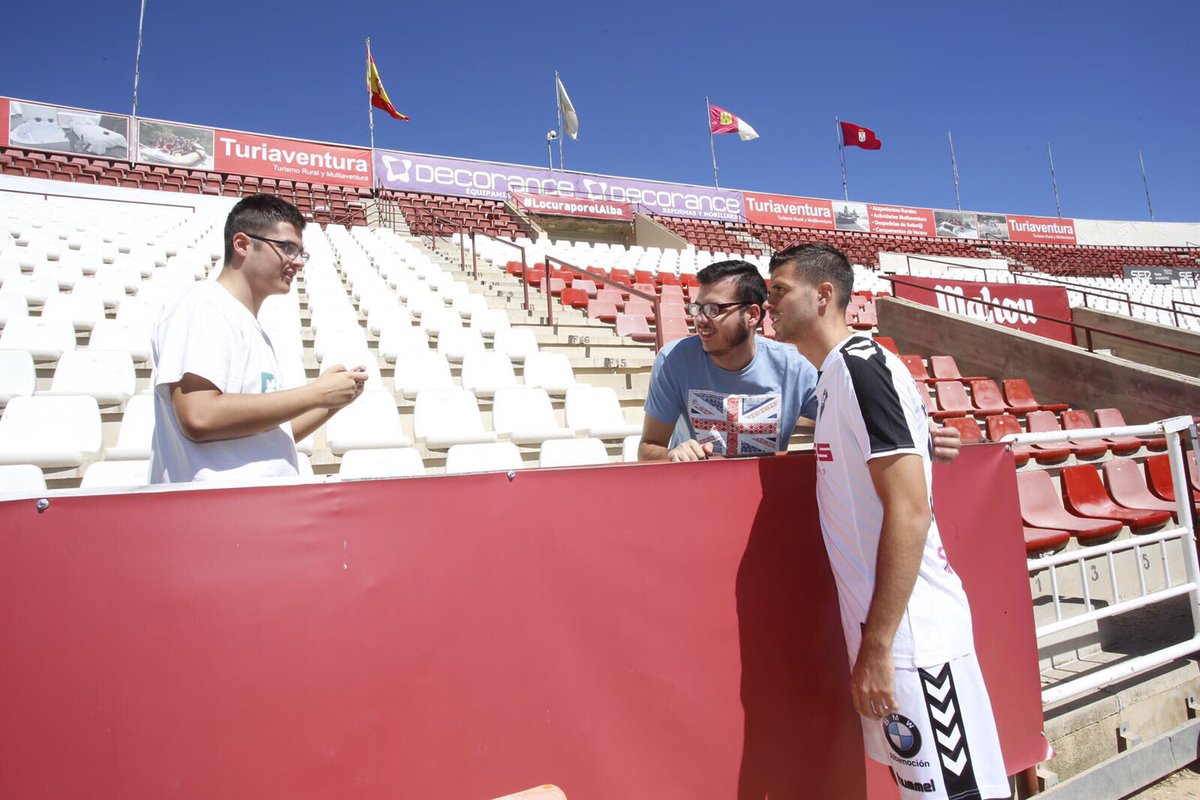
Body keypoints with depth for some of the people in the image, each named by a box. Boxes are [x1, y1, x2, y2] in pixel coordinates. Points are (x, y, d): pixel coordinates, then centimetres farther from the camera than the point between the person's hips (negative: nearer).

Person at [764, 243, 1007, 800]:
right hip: (882, 627, 10)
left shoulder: (861, 367, -15)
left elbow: (910, 512, -22)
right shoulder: (835, 375, 14)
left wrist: (877, 644, -21)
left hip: (910, 630, -10)